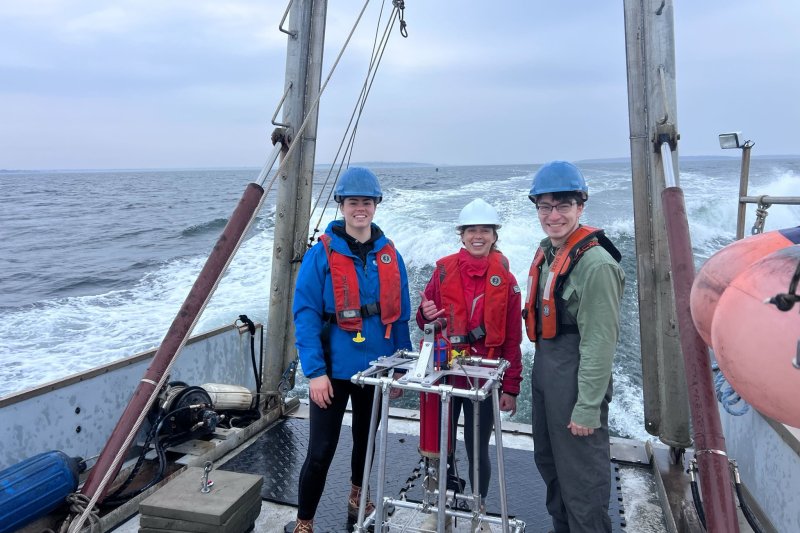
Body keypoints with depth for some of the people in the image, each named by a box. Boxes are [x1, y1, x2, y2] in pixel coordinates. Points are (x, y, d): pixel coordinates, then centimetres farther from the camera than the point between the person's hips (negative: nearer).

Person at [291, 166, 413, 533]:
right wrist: (314, 371, -19)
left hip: (376, 368, 4)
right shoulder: (320, 255, -11)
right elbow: (305, 315, -14)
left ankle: (357, 497, 48)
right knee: (321, 451, 1)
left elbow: (399, 316, 6)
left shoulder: (390, 256, 1)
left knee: (366, 439, 22)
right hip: (333, 369, -4)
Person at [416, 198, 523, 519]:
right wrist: (426, 315, -16)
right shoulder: (444, 270, -1)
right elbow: (427, 321, 8)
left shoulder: (505, 279, -2)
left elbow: (512, 339, 0)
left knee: (478, 451, 10)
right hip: (444, 374, 1)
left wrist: (510, 388, -1)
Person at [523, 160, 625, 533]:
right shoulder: (545, 252, 8)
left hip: (576, 378, -9)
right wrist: (540, 370, 19)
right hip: (544, 372, 9)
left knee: (582, 478, 4)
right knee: (548, 464, 24)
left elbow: (599, 343, -21)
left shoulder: (595, 263, -20)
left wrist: (587, 408, -20)